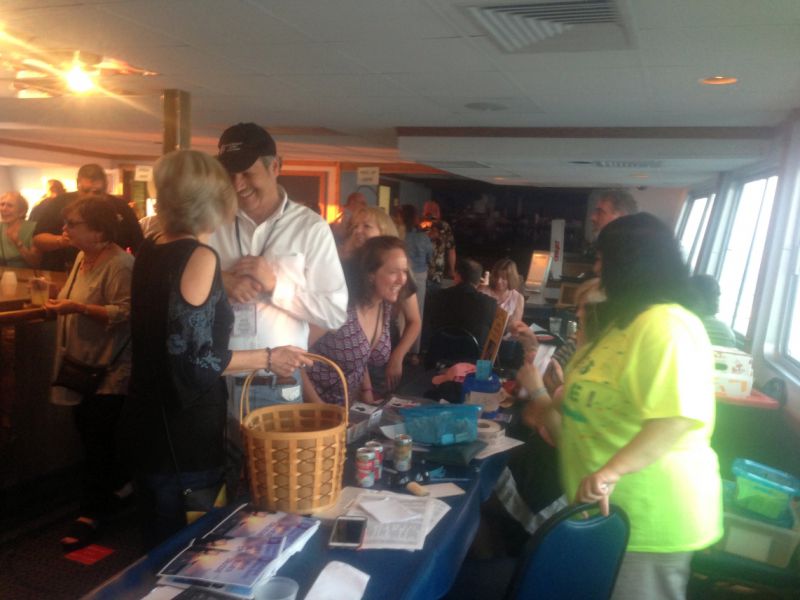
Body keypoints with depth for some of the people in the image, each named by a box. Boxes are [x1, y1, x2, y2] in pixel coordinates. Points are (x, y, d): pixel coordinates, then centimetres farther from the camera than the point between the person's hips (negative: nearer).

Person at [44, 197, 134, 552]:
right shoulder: (83, 257, 10)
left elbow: (126, 313, -27)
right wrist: (61, 306, 6)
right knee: (89, 430, 17)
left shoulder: (120, 264, -19)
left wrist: (78, 308, -28)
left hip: (109, 369, -9)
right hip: (82, 365, 9)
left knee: (96, 439, -2)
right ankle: (120, 485, 36)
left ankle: (91, 513, 11)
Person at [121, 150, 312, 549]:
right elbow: (194, 360, -23)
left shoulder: (150, 251, 4)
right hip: (185, 432, -8)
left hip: (146, 424, 8)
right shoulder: (199, 258, -19)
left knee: (161, 546, 20)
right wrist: (268, 358, -13)